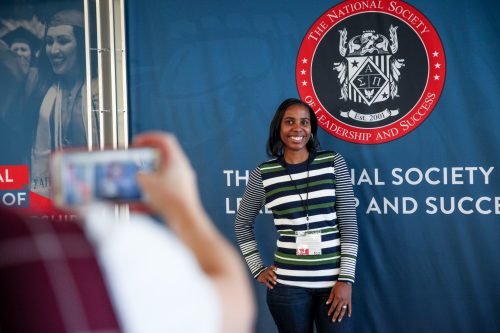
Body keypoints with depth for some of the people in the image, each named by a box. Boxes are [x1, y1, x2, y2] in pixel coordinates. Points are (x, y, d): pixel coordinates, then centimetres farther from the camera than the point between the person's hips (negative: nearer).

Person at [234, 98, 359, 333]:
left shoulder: (333, 162, 0)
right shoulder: (263, 174, 1)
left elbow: (349, 223, -2)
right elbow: (243, 224, 15)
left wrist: (346, 278, -7)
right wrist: (257, 269, 7)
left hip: (334, 282, 0)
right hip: (287, 285, 0)